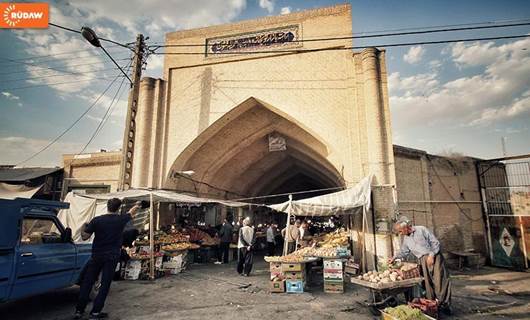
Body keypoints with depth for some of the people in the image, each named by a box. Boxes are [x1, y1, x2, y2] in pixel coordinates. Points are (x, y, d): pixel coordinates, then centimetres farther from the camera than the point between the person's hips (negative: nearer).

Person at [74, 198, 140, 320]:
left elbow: (84, 237, -1)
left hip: (96, 256, 1)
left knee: (87, 283, 14)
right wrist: (136, 206, 38)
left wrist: (83, 227, 19)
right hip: (112, 257, -1)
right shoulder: (121, 219, -4)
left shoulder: (97, 220, -6)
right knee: (105, 284, 7)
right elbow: (131, 212, 17)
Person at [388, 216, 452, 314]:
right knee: (427, 283, -1)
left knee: (440, 280, -7)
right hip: (423, 260, 5)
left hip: (434, 256, -5)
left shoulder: (421, 230, -5)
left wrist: (431, 255, -14)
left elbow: (435, 242, -6)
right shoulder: (406, 238, 13)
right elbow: (403, 251, 25)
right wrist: (395, 257, 15)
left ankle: (445, 304, 4)